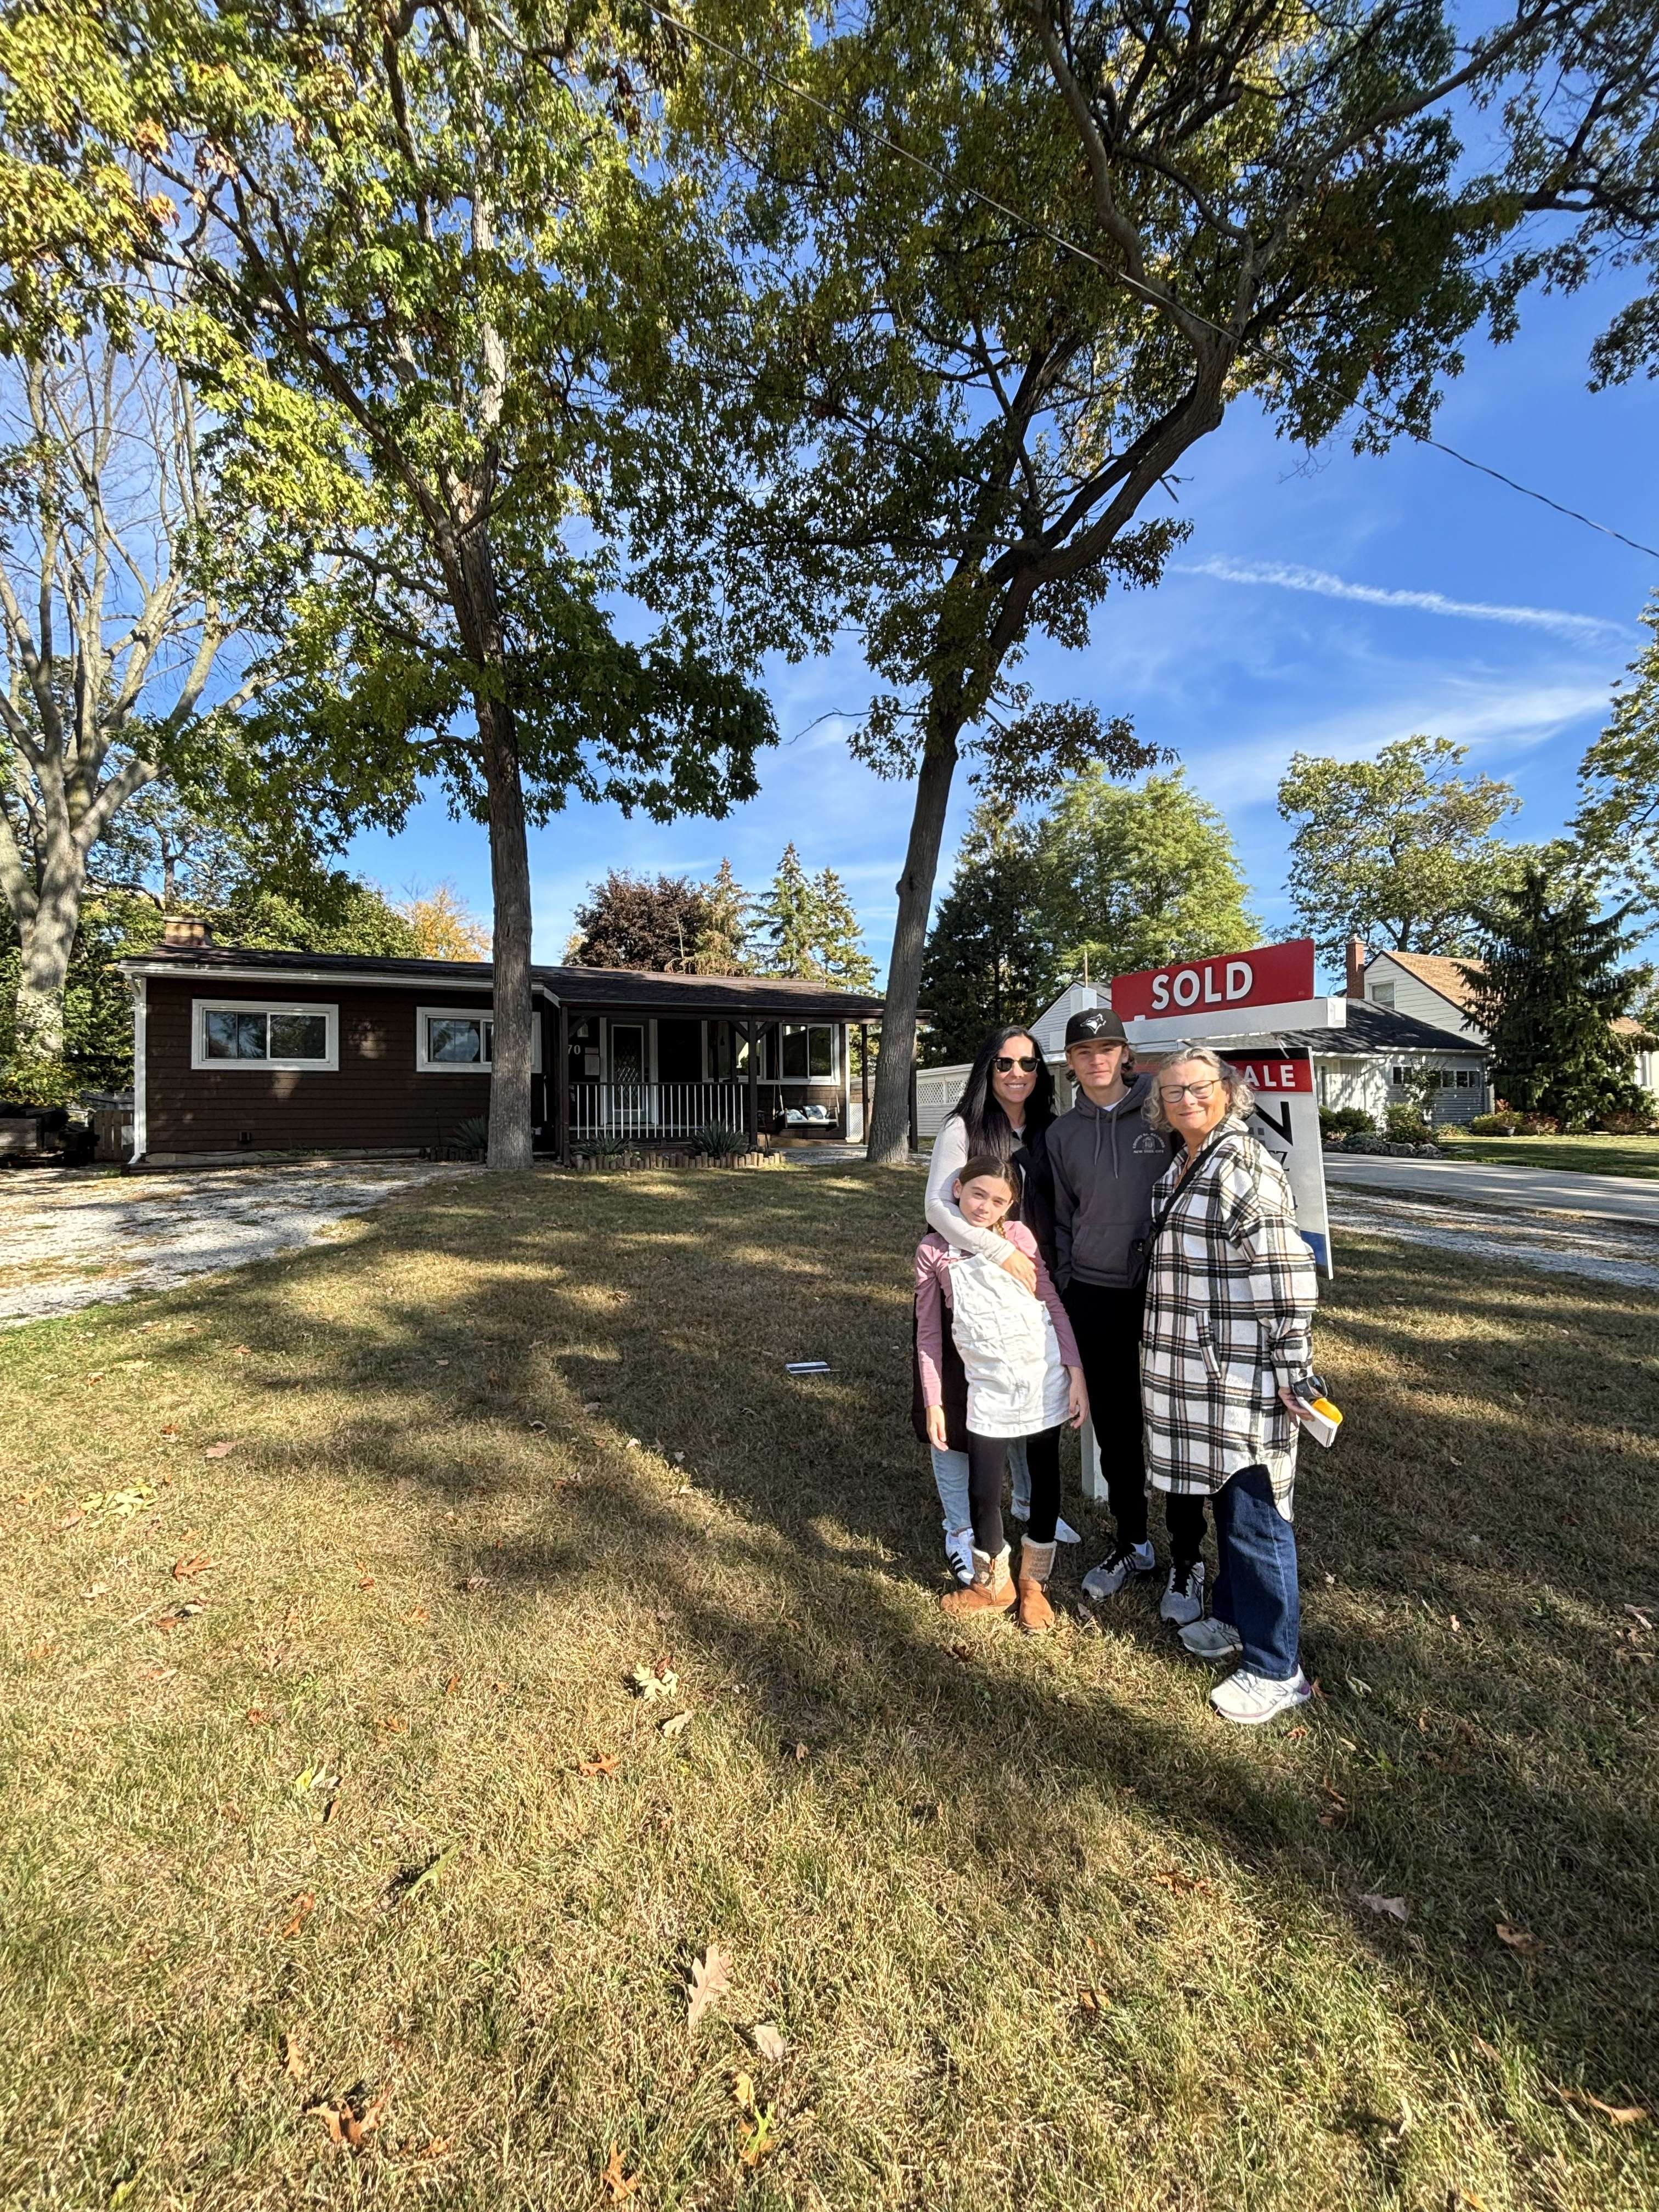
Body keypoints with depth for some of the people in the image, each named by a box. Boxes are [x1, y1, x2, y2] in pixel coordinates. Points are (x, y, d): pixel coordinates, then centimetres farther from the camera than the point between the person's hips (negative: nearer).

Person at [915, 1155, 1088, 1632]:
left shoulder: (1019, 1236, -3)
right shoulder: (933, 1251, -5)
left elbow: (1053, 1303, 2)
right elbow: (928, 1331, 1)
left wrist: (1076, 1371, -4)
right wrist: (933, 1403, 1)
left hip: (1044, 1376, 1)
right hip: (988, 1388, 0)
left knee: (1044, 1478, 13)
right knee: (982, 1490, 5)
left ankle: (1034, 1582, 37)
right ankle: (992, 1584, 33)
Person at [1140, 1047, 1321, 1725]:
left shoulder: (1242, 1166, -18)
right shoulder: (1183, 1165, 11)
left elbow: (1288, 1273, -21)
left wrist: (1293, 1370, -18)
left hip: (1243, 1380, -9)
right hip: (1201, 1375, 9)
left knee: (1254, 1516, 5)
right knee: (1224, 1503, 23)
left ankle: (1275, 1669, 23)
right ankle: (1232, 1617, 41)